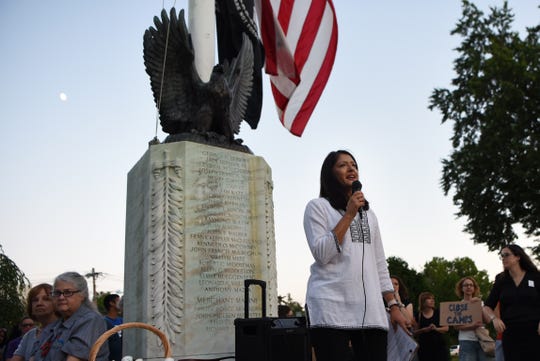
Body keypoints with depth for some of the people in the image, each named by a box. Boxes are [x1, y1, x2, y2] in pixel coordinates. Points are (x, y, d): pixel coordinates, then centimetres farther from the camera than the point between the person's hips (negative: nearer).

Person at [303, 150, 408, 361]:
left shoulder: (368, 214, 22)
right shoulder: (317, 206, 5)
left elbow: (380, 264, 21)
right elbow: (321, 254, -9)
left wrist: (393, 305, 13)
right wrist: (349, 215, -8)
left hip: (370, 309, 5)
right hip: (331, 307, -5)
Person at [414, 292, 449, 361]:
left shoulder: (438, 313, 4)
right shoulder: (418, 315, 1)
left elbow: (446, 328, 5)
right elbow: (414, 332, 2)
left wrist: (436, 328, -13)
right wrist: (424, 329, -15)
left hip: (439, 346, 1)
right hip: (424, 348, -1)